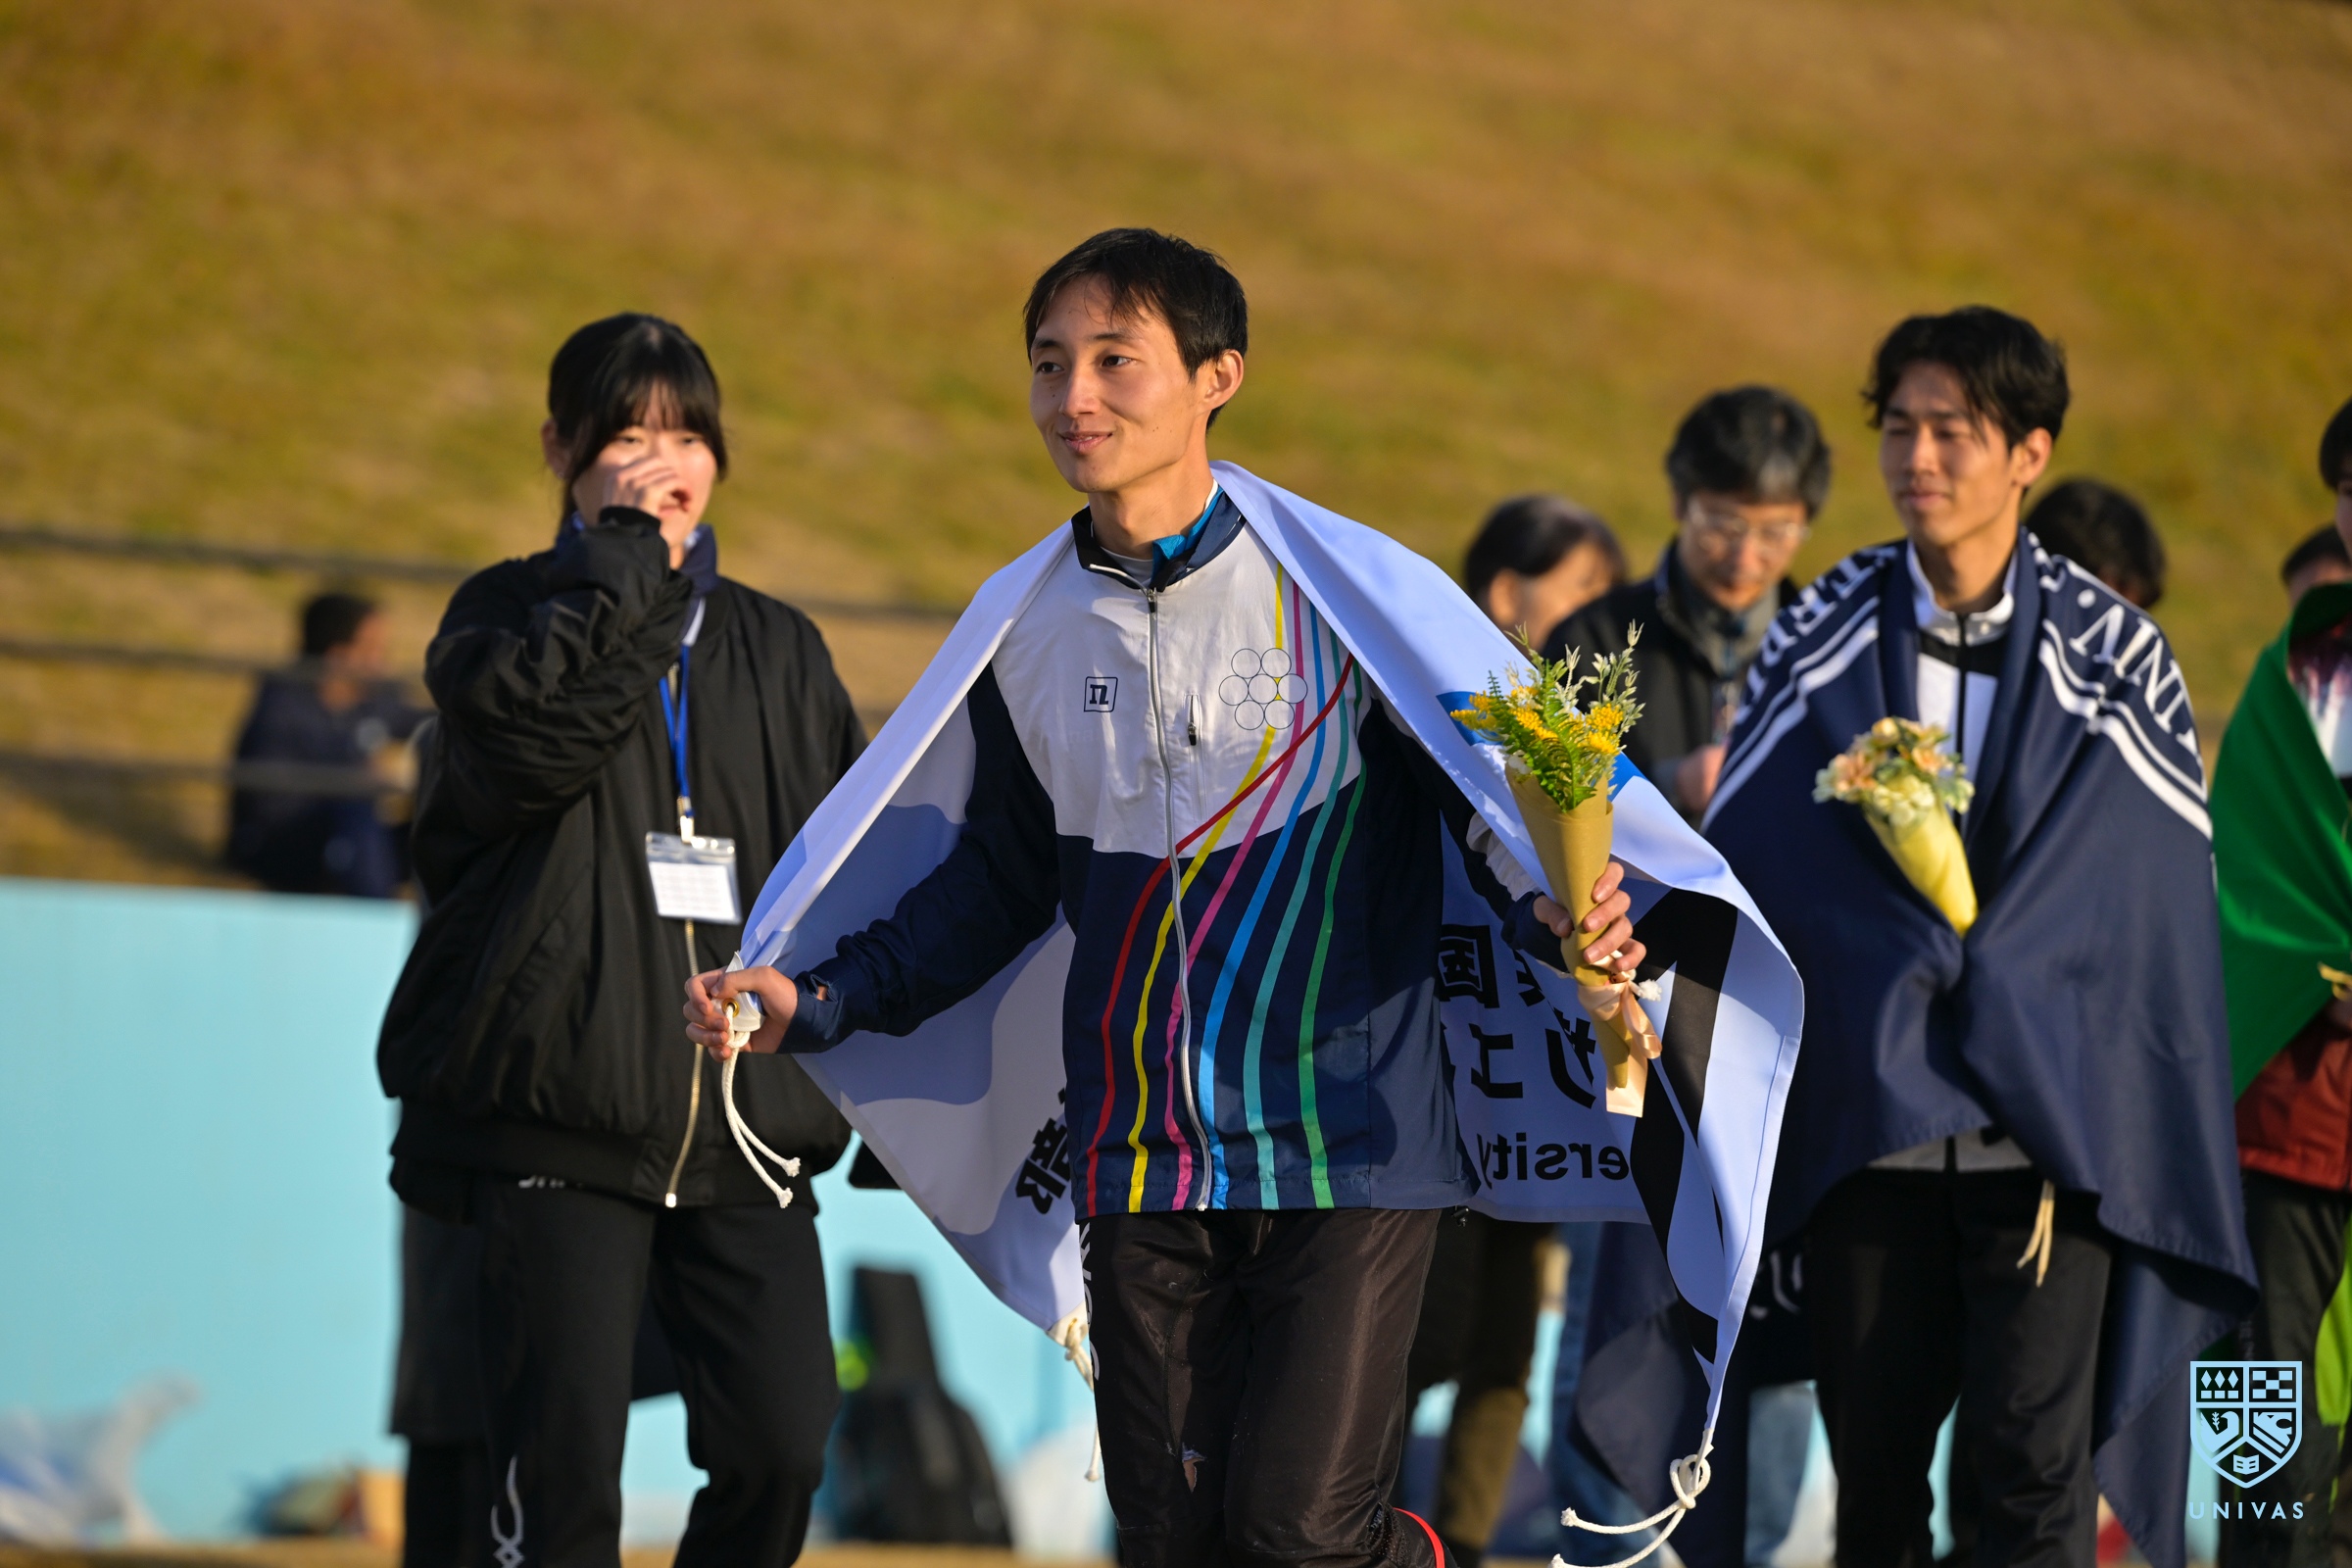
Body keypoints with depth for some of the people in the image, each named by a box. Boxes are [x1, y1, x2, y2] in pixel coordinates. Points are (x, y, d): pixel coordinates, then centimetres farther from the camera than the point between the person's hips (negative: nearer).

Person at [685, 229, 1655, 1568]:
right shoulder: (1029, 635, 9)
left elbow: (1482, 785, 0)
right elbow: (1003, 878, 20)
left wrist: (1557, 916, -21)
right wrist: (823, 1003, 10)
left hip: (1345, 1147, -4)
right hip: (1140, 1171, 5)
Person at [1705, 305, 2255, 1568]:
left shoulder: (2112, 656, 2)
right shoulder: (1821, 637, 5)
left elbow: (2162, 909, 3)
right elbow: (1738, 861, 4)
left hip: (2049, 1127, -2)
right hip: (1867, 1118, 2)